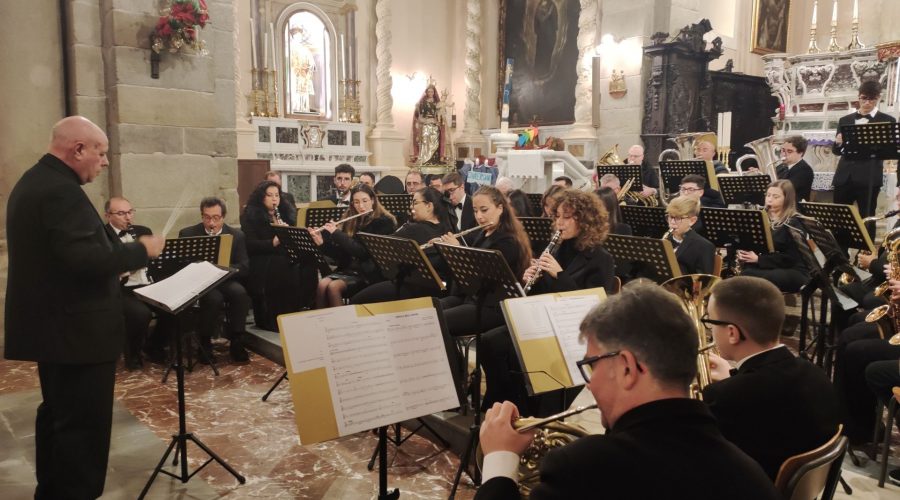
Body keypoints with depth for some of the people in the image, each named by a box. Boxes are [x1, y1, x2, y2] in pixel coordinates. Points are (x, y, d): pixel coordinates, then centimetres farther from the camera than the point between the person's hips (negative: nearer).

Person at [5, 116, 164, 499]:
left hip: (50, 324, 11)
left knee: (57, 414, 21)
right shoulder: (61, 191, -21)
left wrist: (118, 257, 11)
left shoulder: (33, 182, 13)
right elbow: (86, 259, -29)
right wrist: (141, 250, -16)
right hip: (77, 330, -11)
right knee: (83, 423, -2)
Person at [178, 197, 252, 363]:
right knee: (214, 298, -34)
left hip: (226, 280, 1)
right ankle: (204, 342, -11)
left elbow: (245, 268, -1)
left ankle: (236, 341, -18)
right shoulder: (187, 234, 4)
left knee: (240, 293, -32)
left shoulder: (237, 235, 6)